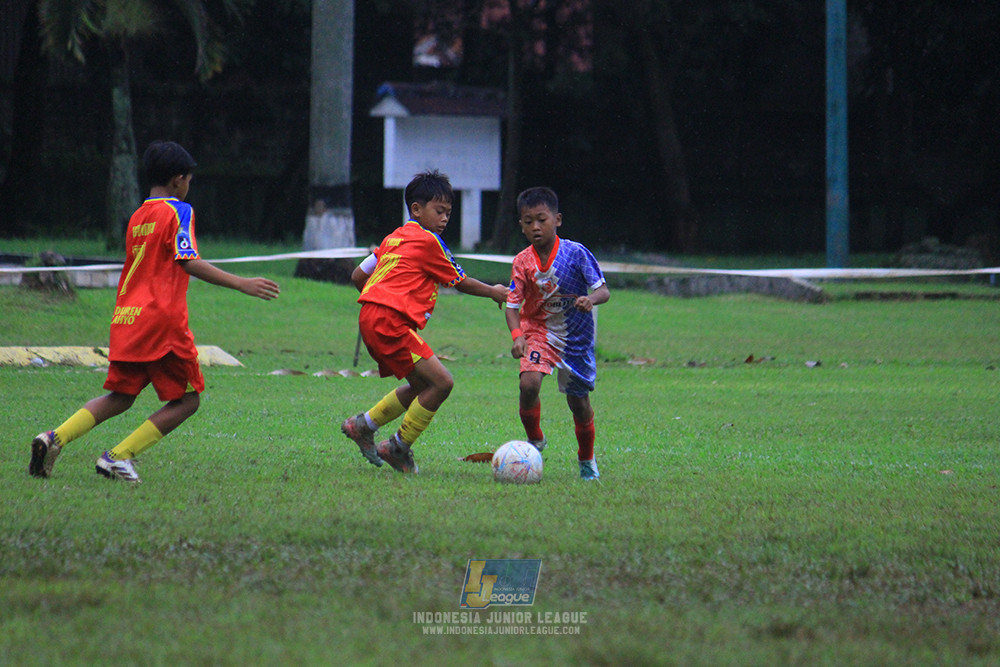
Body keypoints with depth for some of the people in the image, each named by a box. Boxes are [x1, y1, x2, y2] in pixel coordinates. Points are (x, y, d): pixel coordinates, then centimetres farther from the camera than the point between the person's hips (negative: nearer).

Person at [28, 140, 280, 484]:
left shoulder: (137, 217, 18)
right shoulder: (178, 211, -3)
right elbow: (189, 263, -14)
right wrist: (242, 284, -16)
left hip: (125, 316, 7)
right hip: (162, 317, -7)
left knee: (120, 396, 16)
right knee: (187, 399, 4)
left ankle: (55, 438, -5)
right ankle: (119, 456, -7)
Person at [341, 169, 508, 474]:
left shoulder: (394, 238, 22)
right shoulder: (427, 241, -3)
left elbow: (358, 276, 24)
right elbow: (460, 282, 6)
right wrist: (493, 292, 22)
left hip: (371, 316, 10)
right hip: (390, 322, -10)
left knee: (422, 385, 19)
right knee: (442, 382, -13)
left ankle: (363, 426, 24)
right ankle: (399, 448, -3)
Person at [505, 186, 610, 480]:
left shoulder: (576, 253, -16)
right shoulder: (522, 262, -10)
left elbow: (603, 290, -14)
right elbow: (512, 304, -9)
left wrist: (591, 299, -38)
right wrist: (517, 335, -28)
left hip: (576, 337, -1)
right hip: (538, 331, 1)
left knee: (579, 400, 9)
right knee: (529, 384, -24)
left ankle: (587, 460, 33)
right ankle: (534, 440, 3)